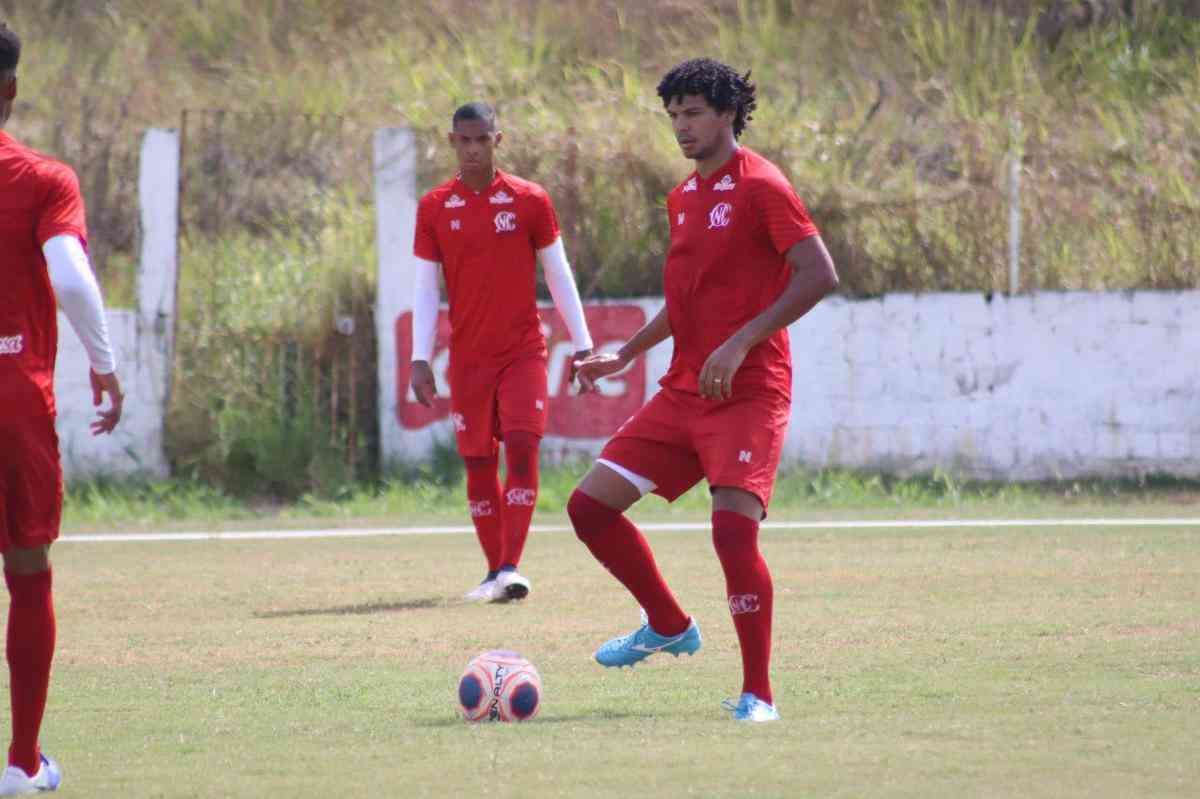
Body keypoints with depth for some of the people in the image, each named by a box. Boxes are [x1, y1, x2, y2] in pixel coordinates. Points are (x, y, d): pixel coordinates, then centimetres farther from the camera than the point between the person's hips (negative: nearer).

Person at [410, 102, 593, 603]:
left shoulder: (530, 201, 0)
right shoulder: (434, 208, 4)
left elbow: (558, 276, 5)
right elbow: (425, 288, 5)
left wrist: (583, 345, 3)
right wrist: (420, 359, -1)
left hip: (524, 351, -2)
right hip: (468, 358, 2)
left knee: (522, 447, -16)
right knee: (478, 462, 3)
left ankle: (511, 567, -19)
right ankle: (495, 571, 12)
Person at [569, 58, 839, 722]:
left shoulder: (759, 186, -9)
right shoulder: (682, 198, 17)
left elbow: (819, 275, -17)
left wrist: (739, 345, -23)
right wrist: (625, 355, 22)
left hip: (747, 393, -8)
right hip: (682, 392, 8)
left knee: (733, 530, -21)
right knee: (591, 505, 4)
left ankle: (757, 694, -9)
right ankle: (668, 627, 23)